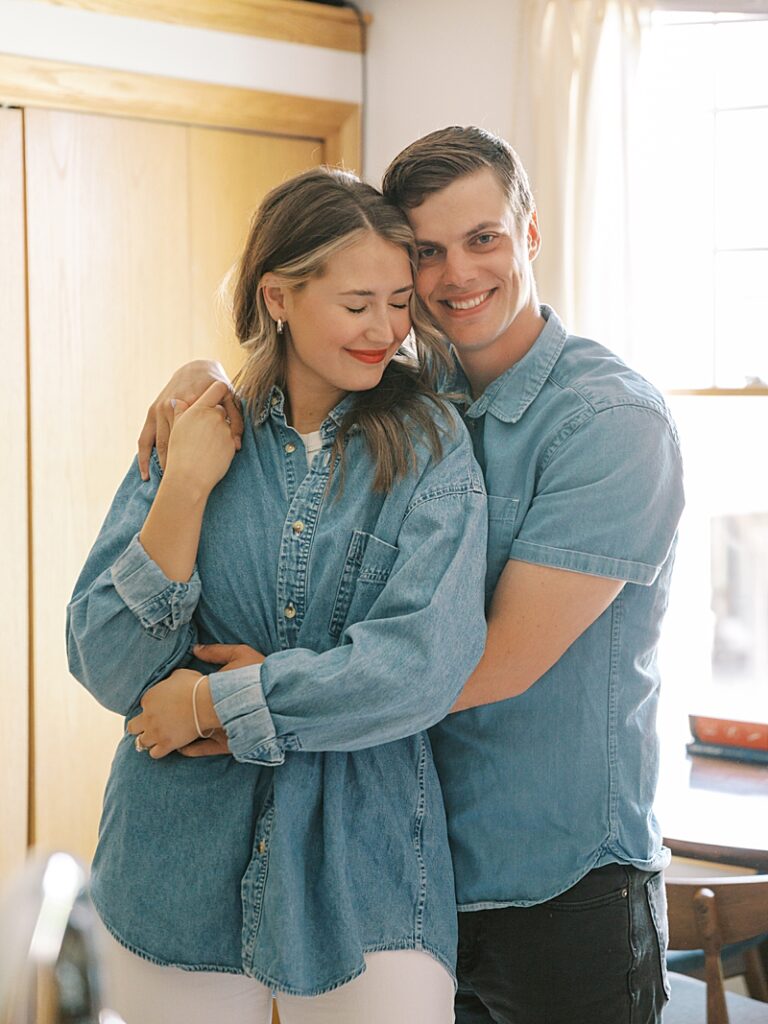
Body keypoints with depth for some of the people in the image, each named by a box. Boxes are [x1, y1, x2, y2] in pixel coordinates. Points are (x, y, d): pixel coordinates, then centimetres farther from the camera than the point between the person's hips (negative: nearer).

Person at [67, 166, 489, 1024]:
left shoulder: (428, 446, -4)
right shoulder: (196, 433, 1)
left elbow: (425, 664, -17)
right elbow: (109, 670, -5)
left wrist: (215, 703, -12)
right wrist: (186, 487, -13)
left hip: (364, 867, -1)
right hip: (183, 865, 2)